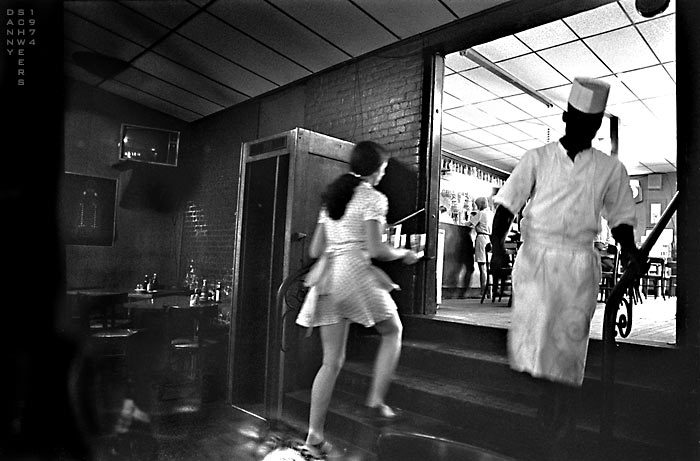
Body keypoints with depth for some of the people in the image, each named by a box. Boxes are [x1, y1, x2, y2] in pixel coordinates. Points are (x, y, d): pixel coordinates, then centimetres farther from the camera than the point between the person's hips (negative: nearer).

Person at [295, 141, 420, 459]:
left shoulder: (331, 197, 19)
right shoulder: (373, 198, -2)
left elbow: (315, 250, 16)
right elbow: (376, 249, -13)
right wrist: (403, 254, 5)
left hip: (327, 277, 7)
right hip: (355, 271, -7)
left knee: (332, 362, 9)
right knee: (392, 332, 18)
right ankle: (376, 400, 12)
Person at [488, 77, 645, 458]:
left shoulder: (611, 169, 11)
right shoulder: (537, 159, 5)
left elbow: (619, 218, 14)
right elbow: (507, 204, -1)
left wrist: (630, 249, -5)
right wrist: (497, 244, -16)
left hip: (580, 263, 2)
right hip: (536, 256, -1)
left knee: (569, 348, 4)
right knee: (533, 333, -15)